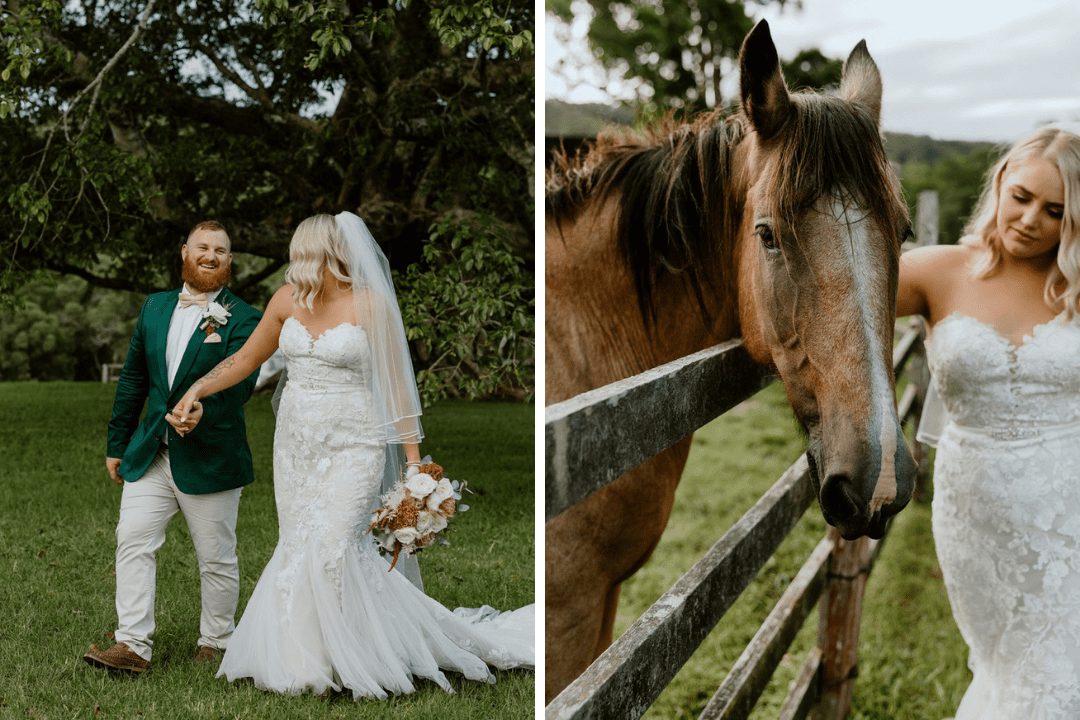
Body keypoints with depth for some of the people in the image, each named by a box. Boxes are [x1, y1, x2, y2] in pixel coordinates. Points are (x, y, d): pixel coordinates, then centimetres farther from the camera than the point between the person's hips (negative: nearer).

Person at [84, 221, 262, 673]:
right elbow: (133, 378, 14)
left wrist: (205, 411, -36)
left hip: (209, 459, -4)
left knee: (216, 558, 7)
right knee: (132, 540, -6)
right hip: (149, 453, 4)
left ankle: (216, 643, 23)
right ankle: (133, 644, -4)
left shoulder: (243, 319, -6)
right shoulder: (155, 307, 10)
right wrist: (117, 444, 14)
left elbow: (240, 381, -18)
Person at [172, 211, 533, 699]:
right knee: (297, 548, 6)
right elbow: (246, 358, 15)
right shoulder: (287, 298, 3)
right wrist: (198, 388, 2)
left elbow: (397, 384, -7)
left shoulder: (369, 304, -11)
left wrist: (414, 461, -8)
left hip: (352, 447, -5)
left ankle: (347, 661, 4)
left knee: (329, 548, -14)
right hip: (295, 443, 5)